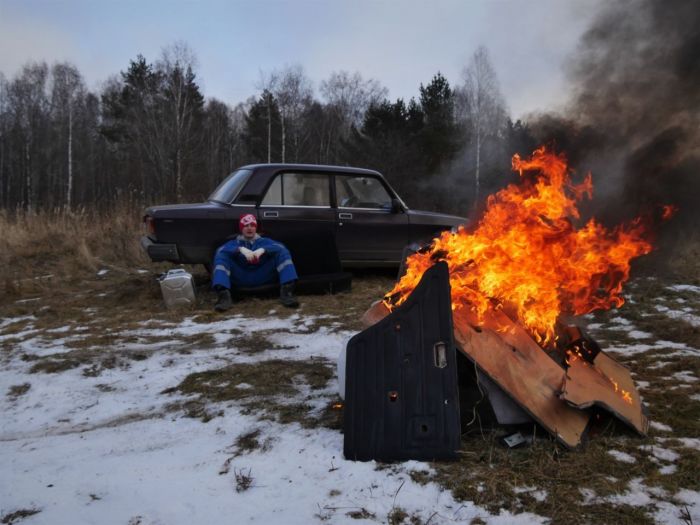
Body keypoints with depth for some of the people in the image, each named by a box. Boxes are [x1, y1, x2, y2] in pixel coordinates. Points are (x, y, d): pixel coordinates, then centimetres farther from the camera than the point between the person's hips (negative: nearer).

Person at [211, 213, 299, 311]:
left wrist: (263, 250, -23)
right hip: (240, 279, 0)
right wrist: (240, 249, -25)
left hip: (263, 277, 1)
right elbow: (221, 249, -5)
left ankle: (286, 291, -30)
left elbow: (280, 247, -2)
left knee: (282, 251, -12)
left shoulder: (265, 241, 22)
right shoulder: (233, 243, 20)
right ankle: (224, 295, -40)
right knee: (221, 254, -19)